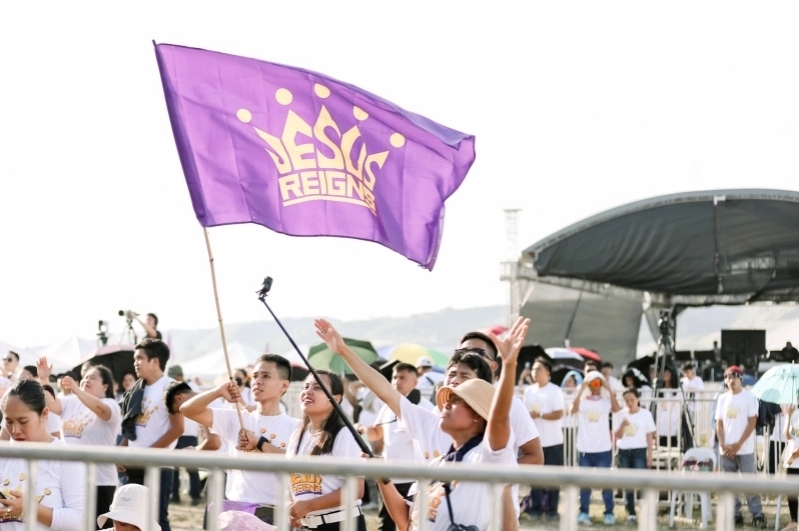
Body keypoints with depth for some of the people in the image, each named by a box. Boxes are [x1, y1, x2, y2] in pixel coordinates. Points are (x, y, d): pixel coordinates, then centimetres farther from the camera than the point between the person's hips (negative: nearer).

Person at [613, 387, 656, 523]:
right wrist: (622, 425, -16)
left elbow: (650, 436, 1)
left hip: (639, 451, -3)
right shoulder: (621, 414, 3)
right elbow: (618, 436, 3)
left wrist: (650, 455, -2)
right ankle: (631, 513, 13)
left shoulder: (645, 414, -2)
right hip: (624, 451, 3)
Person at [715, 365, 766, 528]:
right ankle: (735, 515, 12)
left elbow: (752, 423, -6)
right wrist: (723, 445, -4)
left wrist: (738, 445, -11)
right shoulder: (722, 399, 10)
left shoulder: (749, 397, -2)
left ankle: (757, 515, -3)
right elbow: (719, 424, 10)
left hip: (745, 449, -4)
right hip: (726, 450, 4)